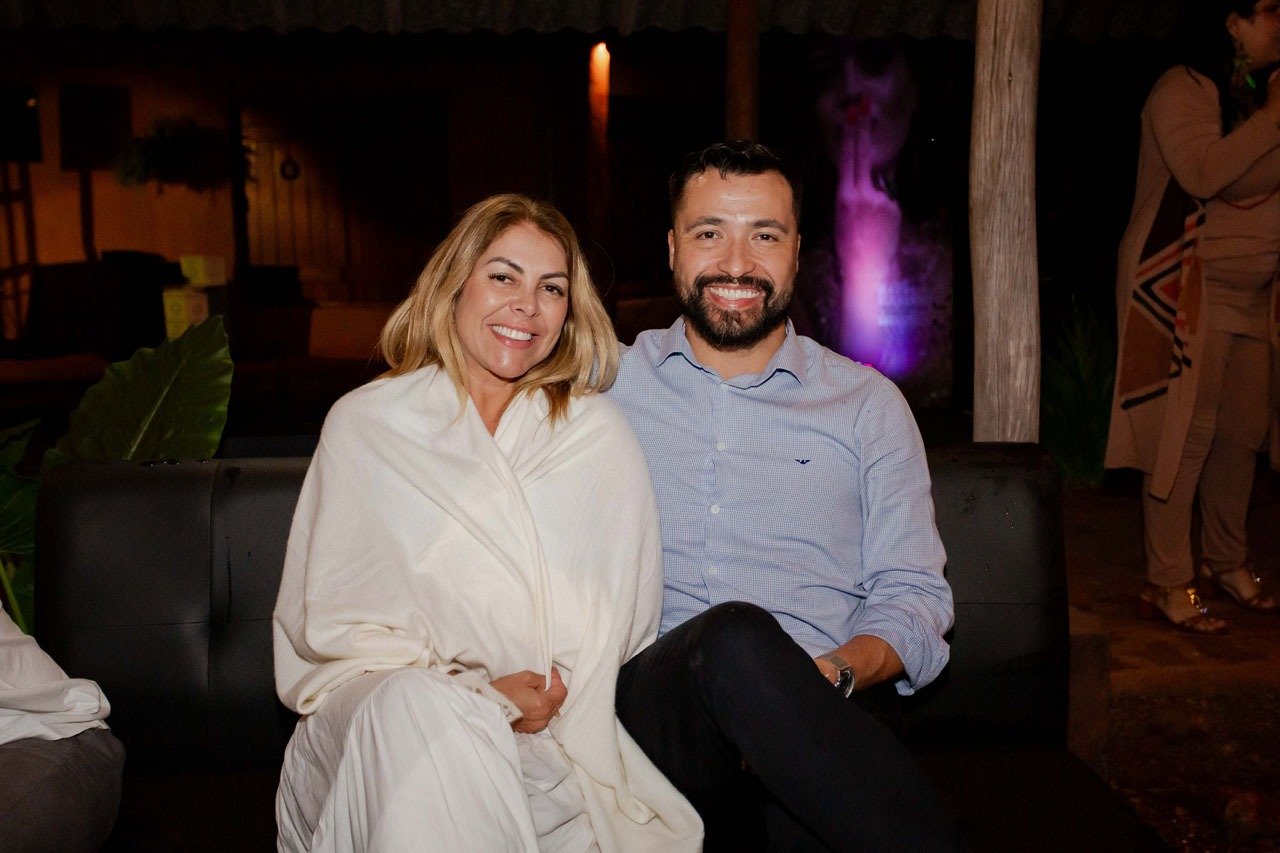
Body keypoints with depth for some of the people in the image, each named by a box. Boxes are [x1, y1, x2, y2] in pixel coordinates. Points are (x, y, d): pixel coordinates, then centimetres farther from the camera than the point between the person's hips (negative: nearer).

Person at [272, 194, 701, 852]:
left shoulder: (600, 436, 12)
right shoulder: (363, 423, 9)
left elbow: (625, 619, 7)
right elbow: (330, 619, 3)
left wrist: (547, 704, -13)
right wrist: (474, 691, -11)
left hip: (548, 733, 0)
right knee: (417, 703, -36)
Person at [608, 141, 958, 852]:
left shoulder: (868, 404, 13)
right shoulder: (607, 386, 14)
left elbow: (915, 596, 10)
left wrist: (833, 674, -13)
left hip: (815, 721, 0)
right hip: (649, 706, 1)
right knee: (734, 639, -34)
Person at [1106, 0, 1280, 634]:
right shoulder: (1183, 90, -8)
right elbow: (1203, 173, -23)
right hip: (1188, 289, -8)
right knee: (1185, 434, -8)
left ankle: (1226, 563, 23)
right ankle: (1168, 585, -2)